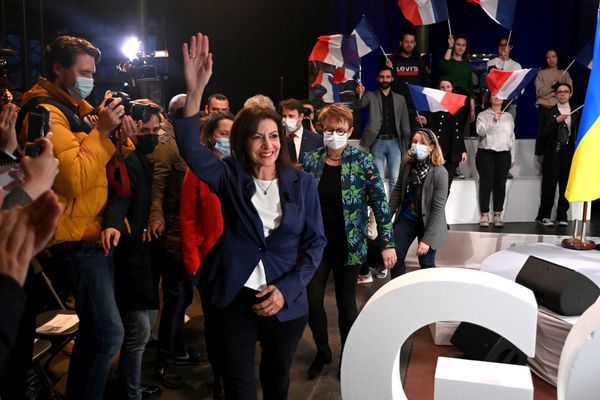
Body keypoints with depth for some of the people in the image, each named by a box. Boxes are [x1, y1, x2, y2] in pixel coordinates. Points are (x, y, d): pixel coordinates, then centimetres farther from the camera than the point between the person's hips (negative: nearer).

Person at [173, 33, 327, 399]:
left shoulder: (302, 183, -2)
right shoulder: (230, 176, -3)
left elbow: (315, 242, -1)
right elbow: (190, 148, -19)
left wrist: (287, 289, -12)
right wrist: (195, 90, -33)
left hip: (285, 301, 2)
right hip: (232, 297, -1)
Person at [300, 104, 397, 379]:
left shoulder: (362, 162, -8)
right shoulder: (309, 161, -1)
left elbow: (380, 203, -7)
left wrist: (387, 243, -10)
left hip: (349, 245, -2)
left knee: (346, 303, 9)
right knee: (312, 300, 4)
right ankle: (322, 351, 31)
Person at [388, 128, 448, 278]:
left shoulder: (440, 173, -21)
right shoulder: (406, 164, -8)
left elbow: (438, 209, -20)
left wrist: (427, 239, -20)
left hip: (428, 222, -4)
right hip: (405, 218, 4)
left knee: (427, 264, 8)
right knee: (395, 259, 6)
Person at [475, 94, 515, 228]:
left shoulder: (508, 116, 17)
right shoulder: (483, 115, 6)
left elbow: (512, 137, 18)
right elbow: (480, 131, -11)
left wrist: (512, 156, 14)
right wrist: (493, 121, -21)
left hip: (504, 153, 3)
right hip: (486, 153, -3)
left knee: (500, 185, 1)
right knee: (485, 184, -5)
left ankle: (497, 215, 6)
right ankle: (484, 215, -2)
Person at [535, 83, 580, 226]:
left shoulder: (576, 113, 12)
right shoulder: (550, 113, 5)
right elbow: (544, 135, -5)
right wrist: (556, 121, -15)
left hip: (569, 152, 2)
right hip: (553, 152, -2)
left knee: (566, 186, 2)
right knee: (549, 186, -5)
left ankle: (562, 216, 9)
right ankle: (544, 216, 2)